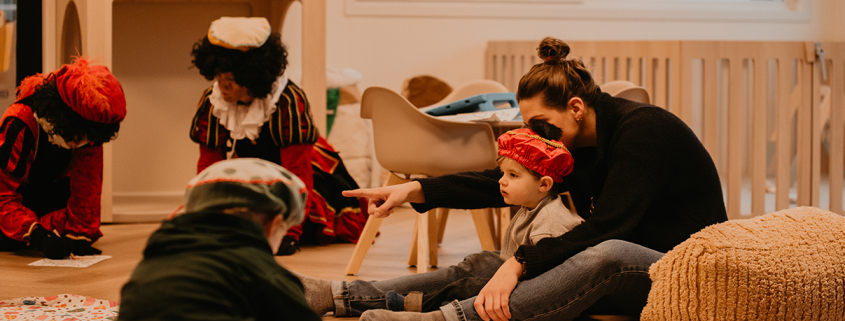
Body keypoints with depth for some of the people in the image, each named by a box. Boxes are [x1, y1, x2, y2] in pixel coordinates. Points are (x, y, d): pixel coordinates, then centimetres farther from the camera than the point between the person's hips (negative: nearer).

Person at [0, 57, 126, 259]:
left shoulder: (89, 131, -25)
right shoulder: (18, 124, -37)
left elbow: (87, 186, -15)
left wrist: (80, 234, -24)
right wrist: (38, 237, -50)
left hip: (52, 188, 4)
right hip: (17, 190, -4)